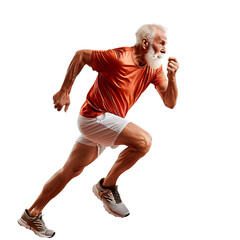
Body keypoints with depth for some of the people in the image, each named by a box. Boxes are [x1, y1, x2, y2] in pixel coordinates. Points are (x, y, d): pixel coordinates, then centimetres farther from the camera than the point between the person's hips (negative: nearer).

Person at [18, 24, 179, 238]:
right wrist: (65, 91, -10)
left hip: (108, 122, 8)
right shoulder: (118, 58, -20)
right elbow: (80, 55, -11)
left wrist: (172, 76, -16)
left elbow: (170, 103, 1)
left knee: (71, 171, 14)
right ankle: (107, 186, -5)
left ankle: (32, 214, 26)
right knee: (143, 140, -22)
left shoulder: (154, 69, 1)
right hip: (94, 116, -8)